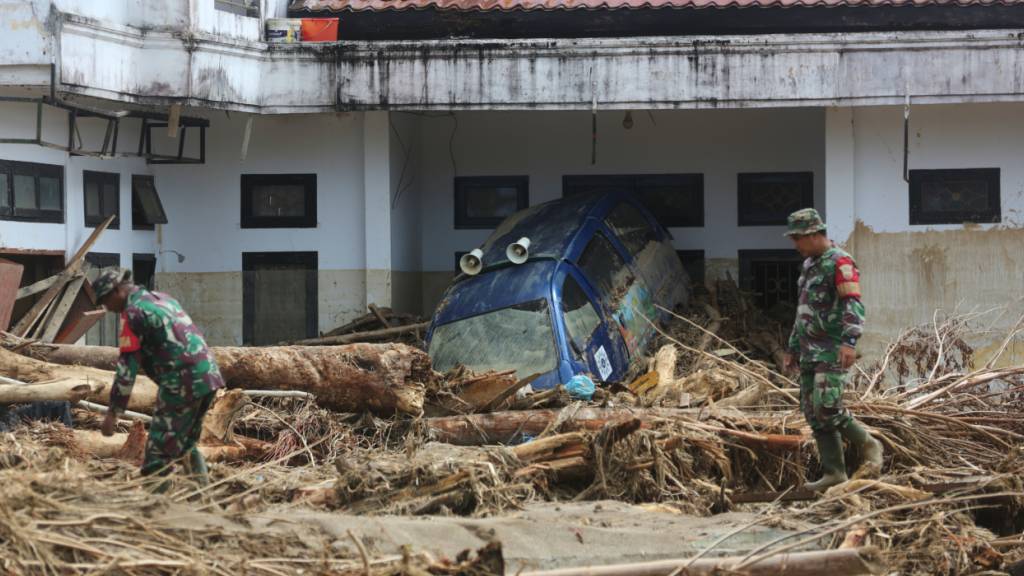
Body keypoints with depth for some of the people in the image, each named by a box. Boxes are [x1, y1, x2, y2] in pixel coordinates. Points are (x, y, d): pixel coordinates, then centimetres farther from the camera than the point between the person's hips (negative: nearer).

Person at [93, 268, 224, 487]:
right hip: (209, 376, 9)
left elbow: (127, 367, -12)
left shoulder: (133, 313, -7)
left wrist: (113, 413, -10)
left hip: (181, 385, -9)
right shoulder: (163, 298, 19)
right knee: (186, 443, 23)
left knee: (159, 451, -3)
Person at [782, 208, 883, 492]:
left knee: (826, 407, -19)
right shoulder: (809, 265, 20)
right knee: (813, 412, 4)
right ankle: (834, 472, 5)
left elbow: (854, 305, -20)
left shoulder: (840, 262, -10)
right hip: (810, 351, 9)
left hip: (832, 350, -9)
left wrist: (849, 341, -32)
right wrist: (793, 348, 28)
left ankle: (866, 445, 2)